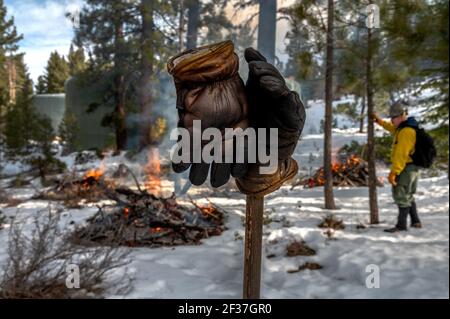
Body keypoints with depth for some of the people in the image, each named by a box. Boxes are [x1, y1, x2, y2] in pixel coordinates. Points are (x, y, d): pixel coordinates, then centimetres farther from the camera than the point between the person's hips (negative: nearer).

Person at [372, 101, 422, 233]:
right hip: (411, 167, 11)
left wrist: (393, 173, -27)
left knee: (401, 196, -5)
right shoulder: (404, 127, 10)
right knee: (408, 195, 19)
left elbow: (401, 155, -26)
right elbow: (392, 128, 34)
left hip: (406, 168, -11)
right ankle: (415, 221, 28)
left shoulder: (406, 132, -21)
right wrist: (379, 121, 33)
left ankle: (401, 225, 1)